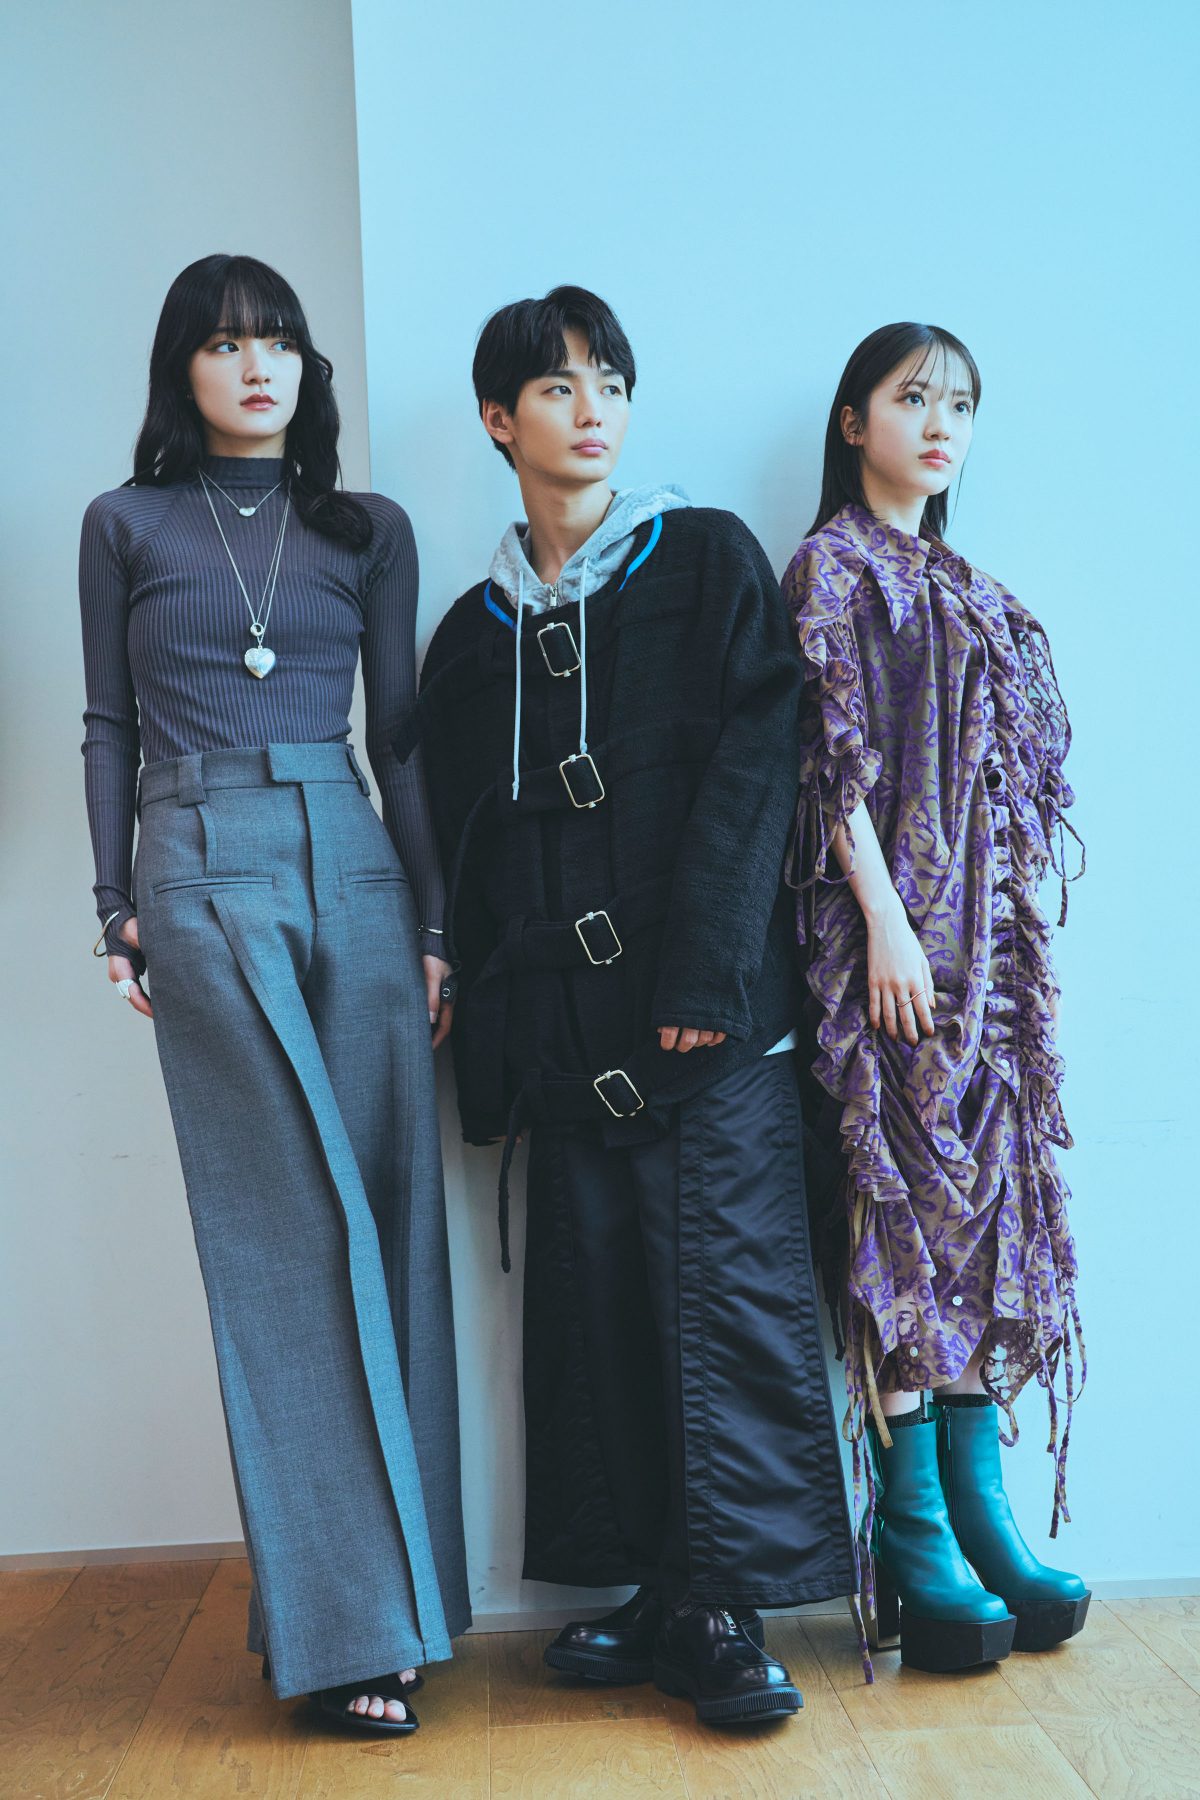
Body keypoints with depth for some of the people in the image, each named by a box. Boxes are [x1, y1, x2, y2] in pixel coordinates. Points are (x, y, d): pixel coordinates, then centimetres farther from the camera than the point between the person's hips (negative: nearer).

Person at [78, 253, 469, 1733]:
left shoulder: (368, 530, 14)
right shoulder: (126, 525, 11)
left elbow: (399, 730, 12)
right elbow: (110, 727, 11)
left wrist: (435, 917, 6)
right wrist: (118, 909, 3)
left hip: (355, 867, 3)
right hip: (203, 875, -2)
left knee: (384, 1218, -1)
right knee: (294, 1234, -7)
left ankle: (358, 1593, 11)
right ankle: (357, 1623, -1)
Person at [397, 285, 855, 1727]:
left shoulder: (709, 563, 6)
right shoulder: (475, 633, 16)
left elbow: (753, 770, -5)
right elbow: (467, 855, 15)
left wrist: (708, 977, -15)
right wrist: (485, 1053, 9)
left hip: (708, 1014, -4)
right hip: (567, 1032, 4)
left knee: (726, 1283, -4)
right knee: (594, 1300, 5)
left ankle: (727, 1611, 6)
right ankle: (655, 1593, 17)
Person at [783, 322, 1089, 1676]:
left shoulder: (967, 589, 21)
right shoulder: (830, 567, 0)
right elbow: (833, 755, -10)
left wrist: (1018, 930, 13)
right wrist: (887, 920, -17)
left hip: (986, 934, 7)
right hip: (891, 927, -7)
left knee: (983, 1199, 5)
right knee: (904, 1205, -7)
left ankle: (977, 1513, 11)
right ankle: (911, 1533, 0)